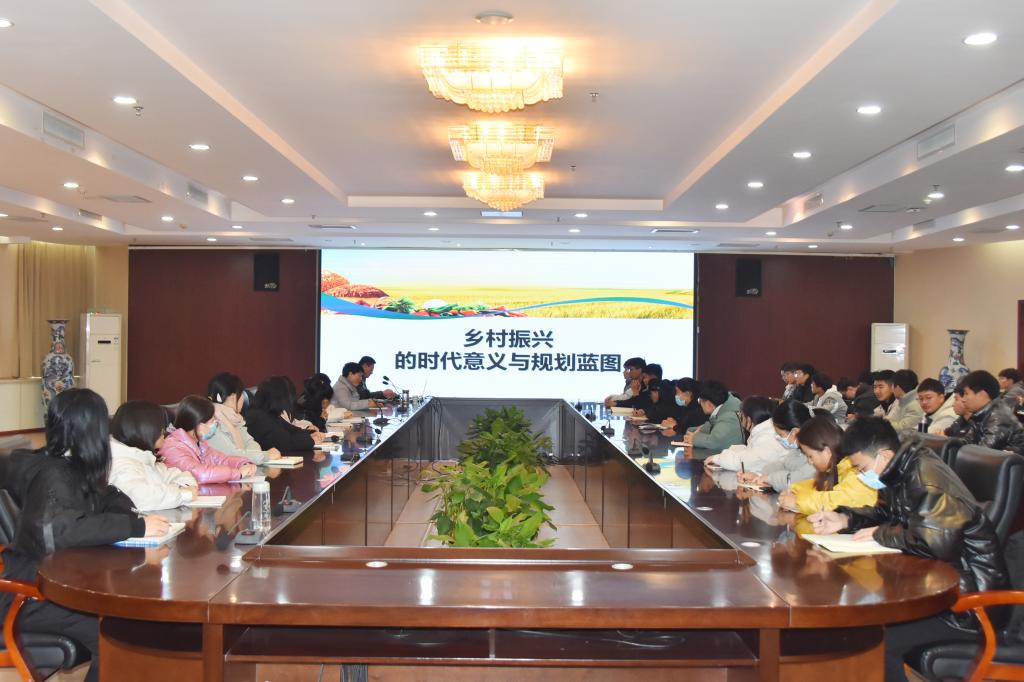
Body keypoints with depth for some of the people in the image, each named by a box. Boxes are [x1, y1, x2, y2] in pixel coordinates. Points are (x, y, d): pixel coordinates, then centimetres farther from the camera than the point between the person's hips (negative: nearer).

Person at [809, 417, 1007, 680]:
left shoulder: (926, 477, -23)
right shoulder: (900, 473, 6)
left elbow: (935, 542, -36)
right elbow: (886, 515, 24)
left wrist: (881, 535, -19)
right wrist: (845, 519, 4)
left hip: (969, 598, -10)